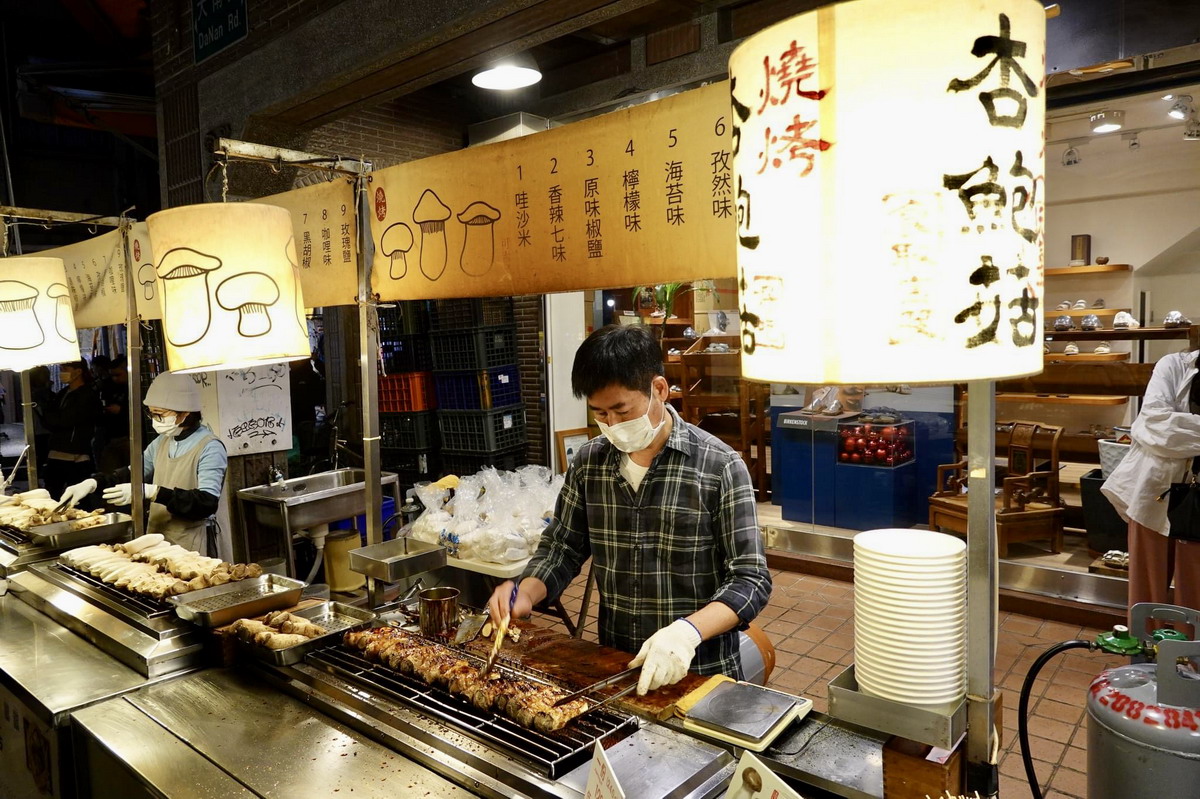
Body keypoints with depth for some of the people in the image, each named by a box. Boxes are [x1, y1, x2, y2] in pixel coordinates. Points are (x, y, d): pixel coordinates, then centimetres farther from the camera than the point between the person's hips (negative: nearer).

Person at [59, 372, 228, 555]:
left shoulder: (210, 448, -17)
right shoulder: (162, 442, 7)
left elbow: (207, 503, -25)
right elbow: (132, 474, 20)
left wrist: (151, 492, -31)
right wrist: (93, 483, 3)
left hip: (191, 547, -7)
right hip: (157, 540, 7)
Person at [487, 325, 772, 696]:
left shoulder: (720, 466, -12)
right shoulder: (589, 462, 1)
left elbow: (751, 580, -12)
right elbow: (561, 547, 10)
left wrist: (688, 631, -28)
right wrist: (525, 594, -9)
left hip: (699, 672, -3)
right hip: (614, 666, 3)